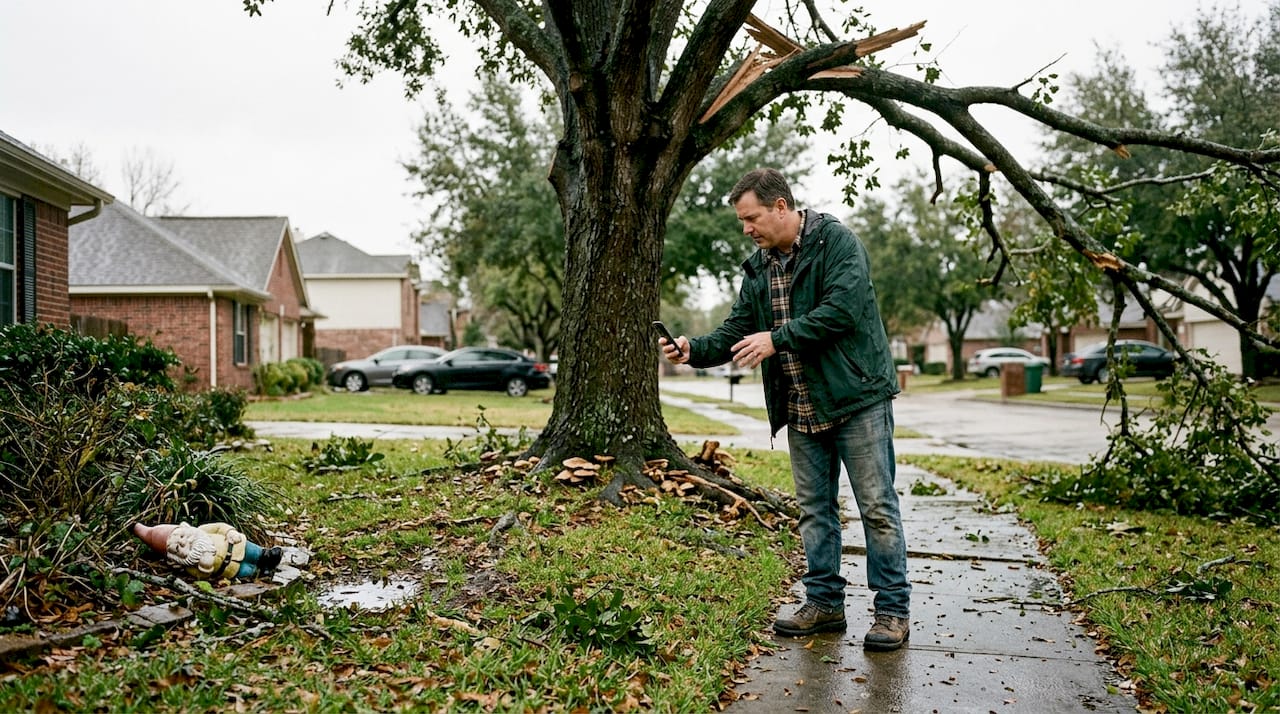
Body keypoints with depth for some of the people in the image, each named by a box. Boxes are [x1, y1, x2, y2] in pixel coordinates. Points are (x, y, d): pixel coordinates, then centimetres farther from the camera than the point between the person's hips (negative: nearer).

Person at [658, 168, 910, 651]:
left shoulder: (837, 242, -10)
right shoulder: (758, 268, 11)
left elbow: (842, 309, -22)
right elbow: (734, 332, 10)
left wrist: (778, 338, -21)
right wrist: (694, 349, -7)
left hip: (857, 398, -7)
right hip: (801, 411, 7)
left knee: (877, 507, 0)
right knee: (814, 509, 12)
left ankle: (893, 610, 10)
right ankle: (824, 602, 24)